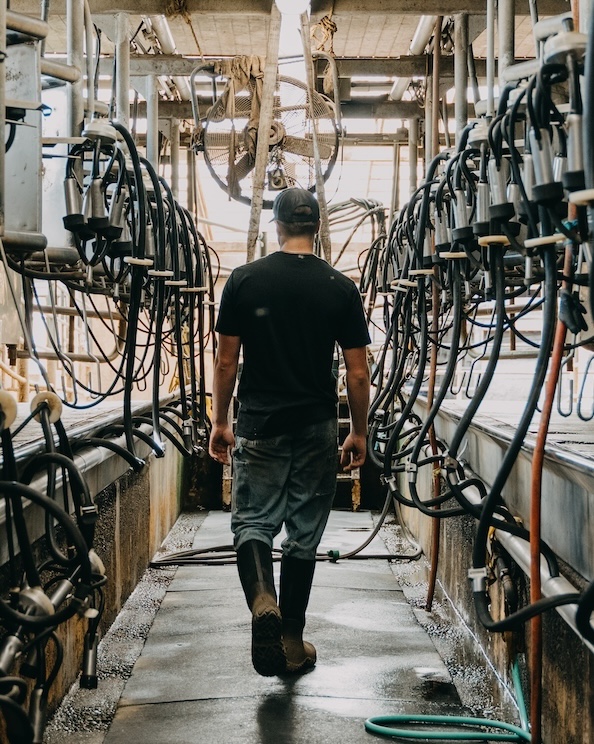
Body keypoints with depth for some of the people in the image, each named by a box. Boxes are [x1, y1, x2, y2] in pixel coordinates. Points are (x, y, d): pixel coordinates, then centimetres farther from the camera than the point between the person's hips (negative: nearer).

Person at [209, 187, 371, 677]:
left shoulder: (244, 281, -3)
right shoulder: (341, 288, -2)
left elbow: (226, 362, -1)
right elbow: (357, 372, -1)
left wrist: (220, 422, 11)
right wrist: (360, 432, 11)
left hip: (259, 426, -1)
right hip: (317, 429, 1)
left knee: (253, 522, 9)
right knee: (305, 534, 11)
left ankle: (262, 599, -19)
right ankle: (292, 641, 17)